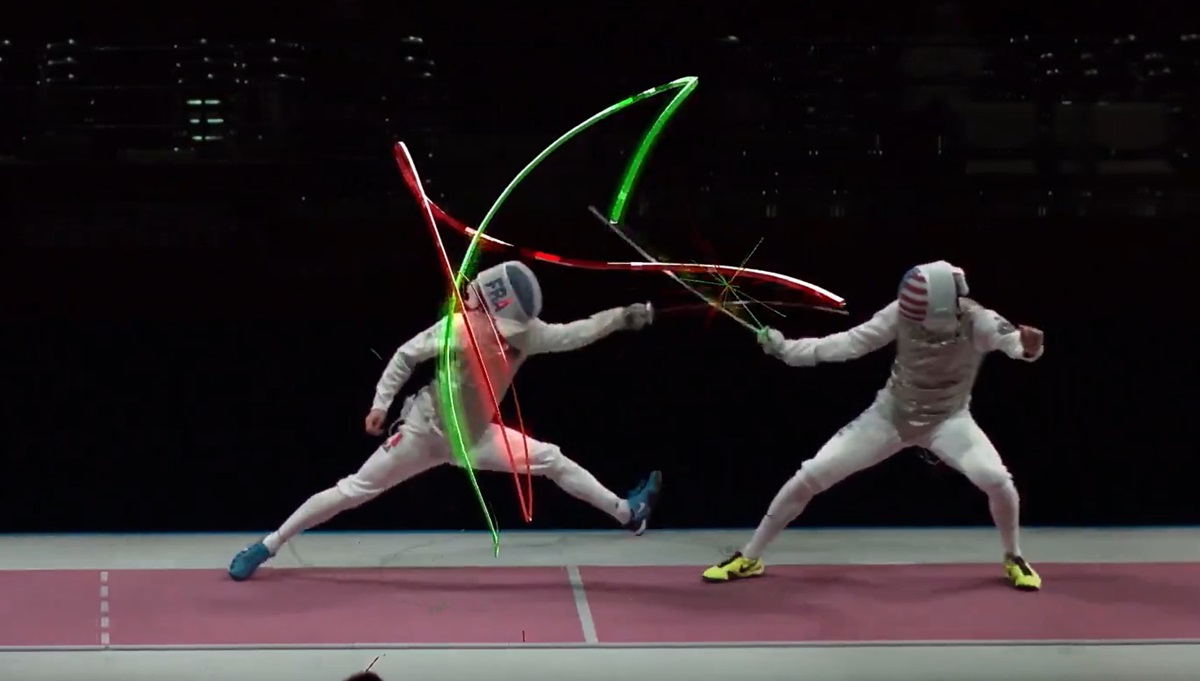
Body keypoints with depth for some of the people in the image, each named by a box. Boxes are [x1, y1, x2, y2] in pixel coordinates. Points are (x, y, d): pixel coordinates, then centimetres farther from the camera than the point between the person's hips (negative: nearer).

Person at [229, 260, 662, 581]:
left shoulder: (522, 331, -10)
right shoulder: (457, 329, -26)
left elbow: (572, 335, -11)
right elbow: (406, 355, -15)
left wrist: (621, 317, -21)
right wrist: (381, 403, -16)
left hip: (476, 437, 5)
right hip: (426, 432, -5)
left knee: (552, 460, 3)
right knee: (354, 492, -4)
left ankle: (626, 513, 15)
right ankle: (267, 546, 5)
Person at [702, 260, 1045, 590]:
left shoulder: (978, 321, -27)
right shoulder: (904, 311, -23)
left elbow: (1020, 345, -40)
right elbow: (852, 342, -18)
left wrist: (1030, 345, -64)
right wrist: (787, 349, -23)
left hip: (948, 418, -1)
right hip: (891, 414, 1)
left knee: (997, 480, -27)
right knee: (810, 476, -7)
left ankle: (1013, 559, 4)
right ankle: (748, 559, 10)